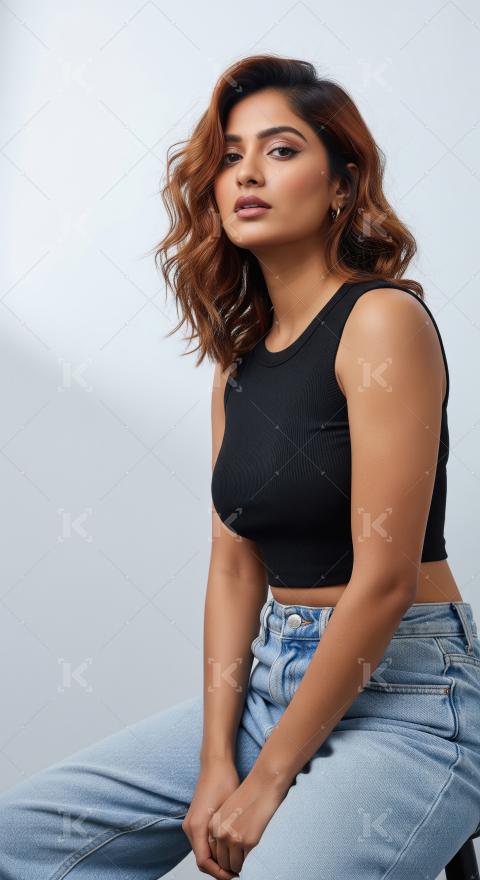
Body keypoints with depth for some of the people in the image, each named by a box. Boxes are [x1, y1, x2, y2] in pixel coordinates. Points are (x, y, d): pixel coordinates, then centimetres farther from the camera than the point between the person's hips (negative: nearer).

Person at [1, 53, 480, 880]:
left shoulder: (383, 320, -15)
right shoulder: (240, 355, 9)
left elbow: (383, 579, -18)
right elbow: (233, 564, 5)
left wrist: (269, 780, -13)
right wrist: (216, 761, -5)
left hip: (403, 698, -7)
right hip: (271, 677, 7)